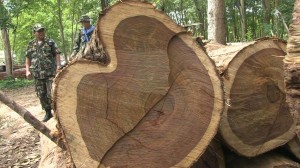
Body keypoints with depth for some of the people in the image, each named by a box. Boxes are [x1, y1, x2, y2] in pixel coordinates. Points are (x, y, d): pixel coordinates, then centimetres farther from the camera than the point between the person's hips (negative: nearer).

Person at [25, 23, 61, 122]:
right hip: (37, 74, 4)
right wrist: (27, 70, 4)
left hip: (50, 73, -4)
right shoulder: (31, 45, 11)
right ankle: (48, 113, 22)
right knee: (41, 95, 9)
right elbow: (27, 58, 14)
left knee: (52, 94, -8)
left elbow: (57, 54, -3)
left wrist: (58, 66, -14)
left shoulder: (50, 42, 2)